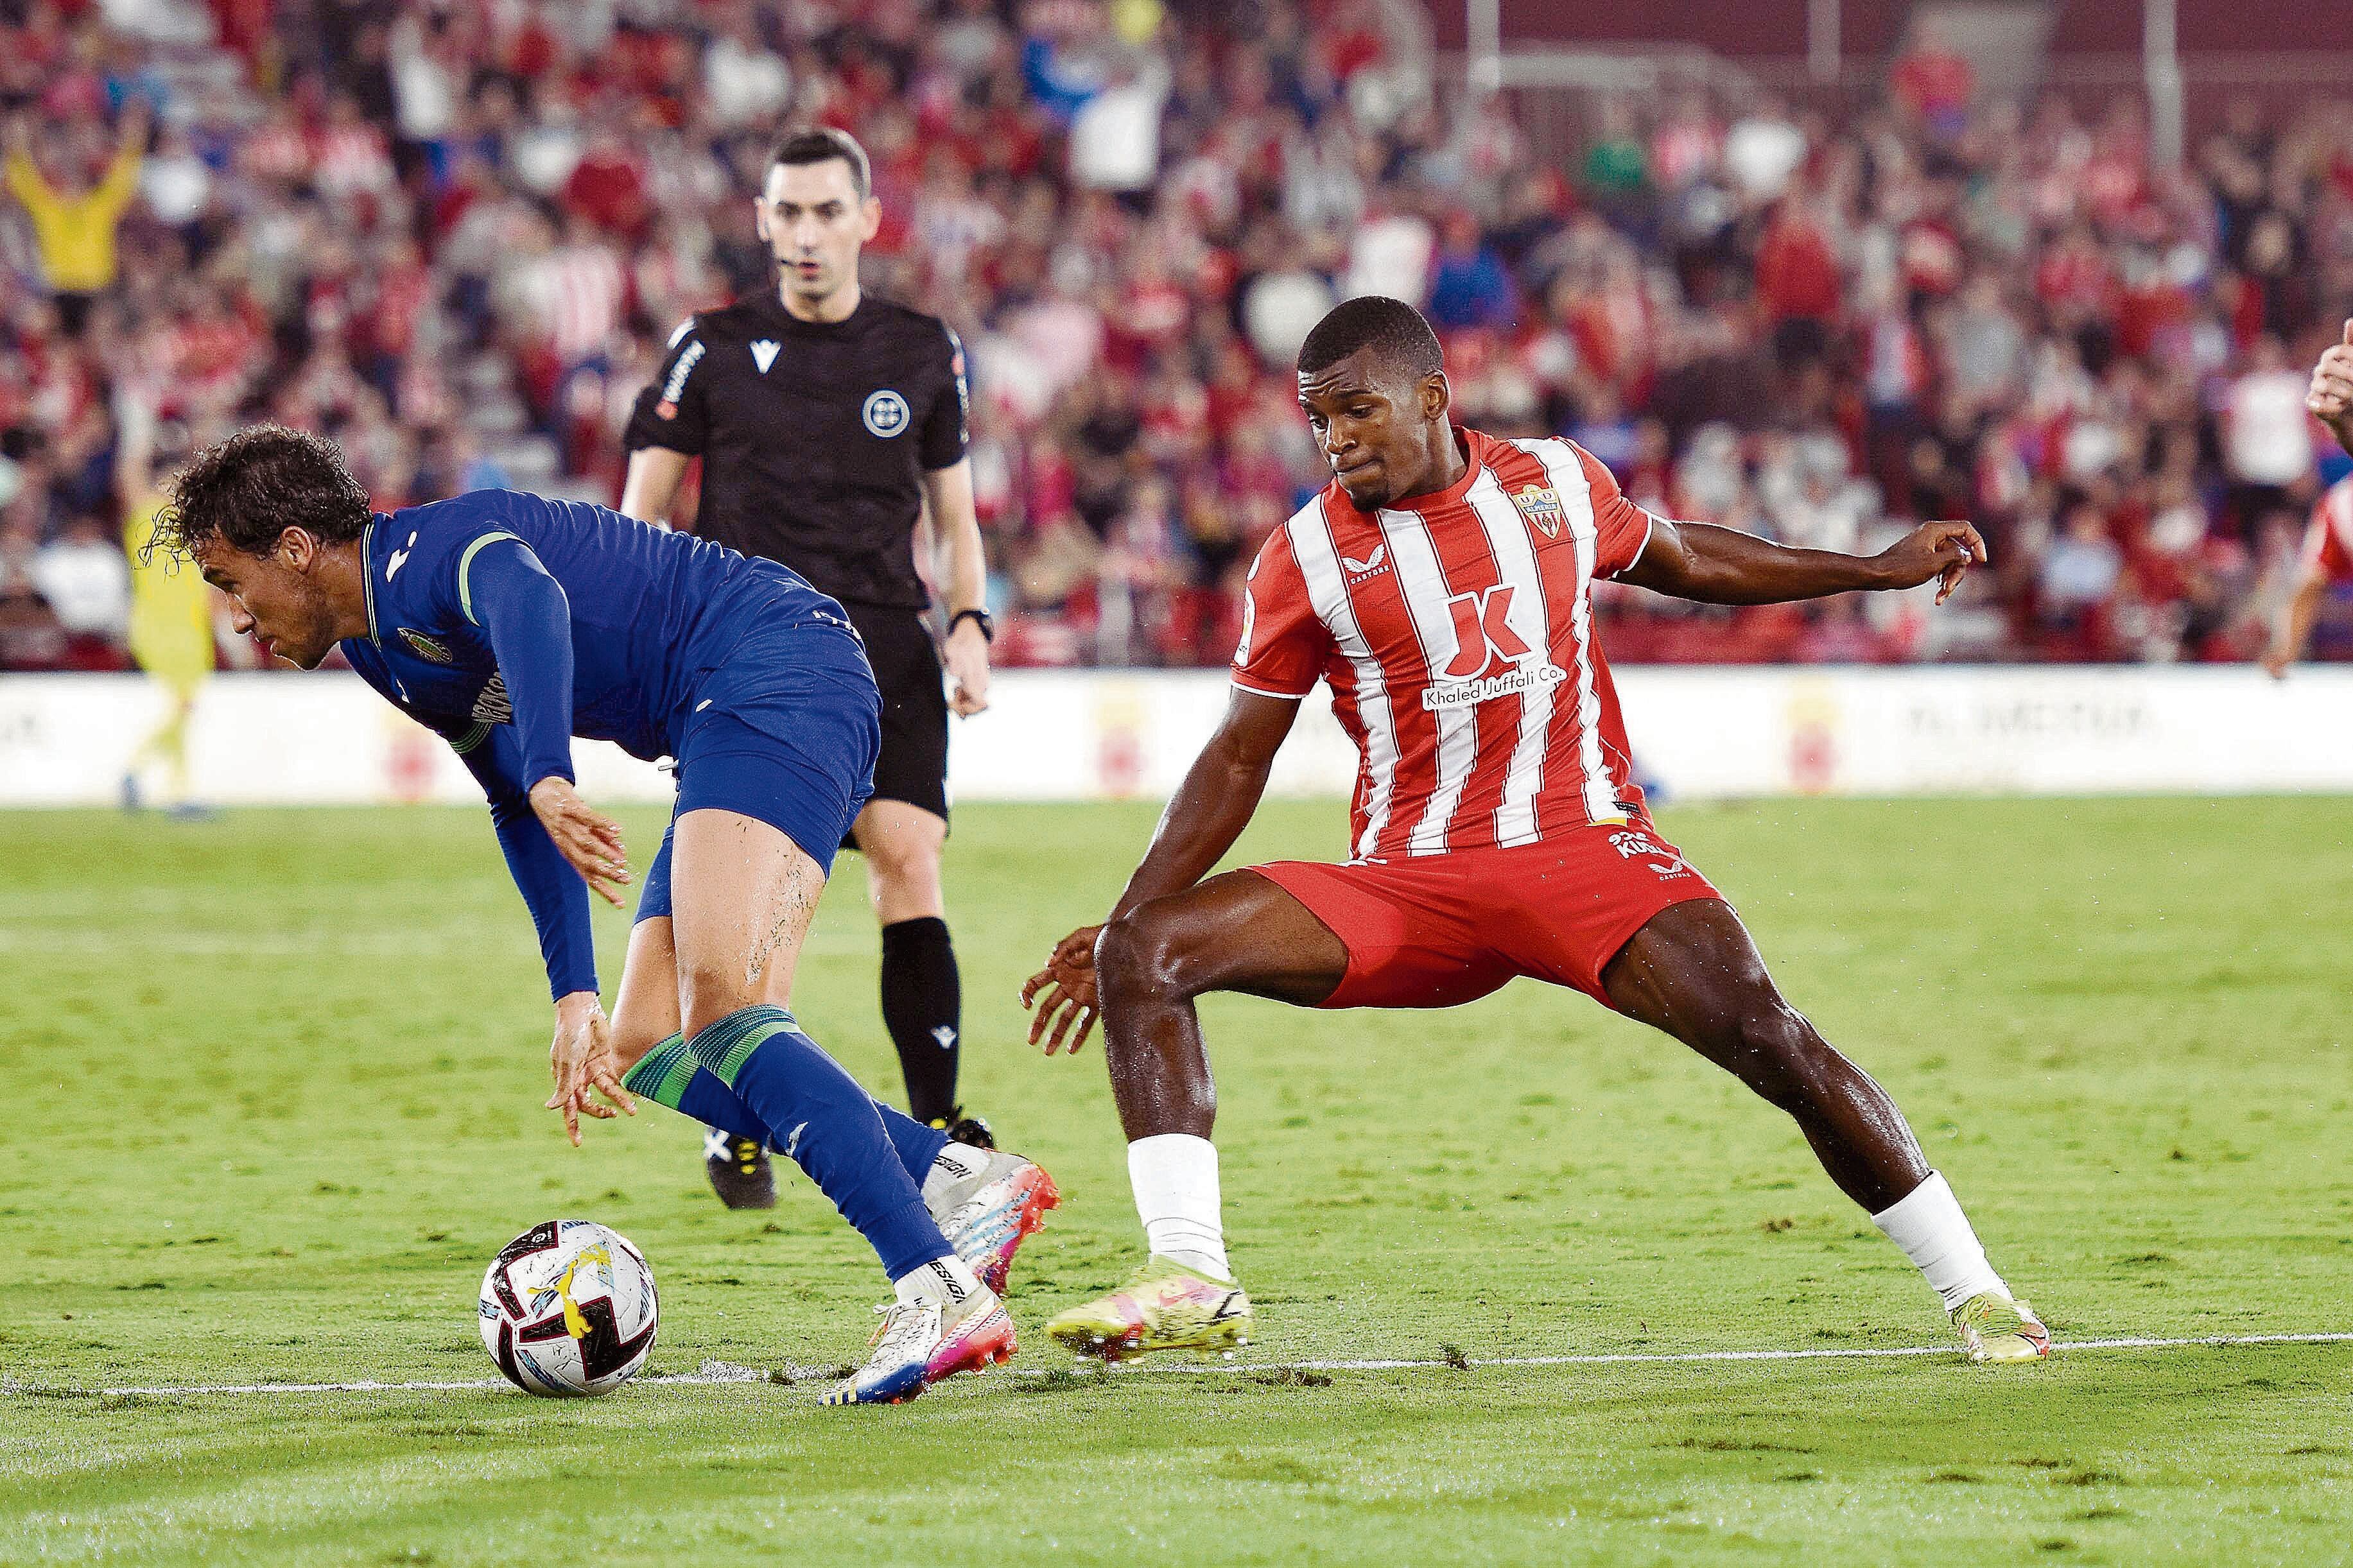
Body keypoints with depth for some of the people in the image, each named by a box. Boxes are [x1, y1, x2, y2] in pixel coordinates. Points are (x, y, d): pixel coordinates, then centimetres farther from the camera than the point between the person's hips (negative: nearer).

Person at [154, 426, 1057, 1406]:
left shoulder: (430, 551, -13)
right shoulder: (380, 651, 18)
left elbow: (527, 600, -37)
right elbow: (518, 807, 27)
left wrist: (548, 780, -52)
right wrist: (573, 997, 20)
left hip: (780, 669, -11)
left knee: (719, 1004, -26)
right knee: (642, 1056, 6)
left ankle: (938, 1289, -34)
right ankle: (964, 1185, -3)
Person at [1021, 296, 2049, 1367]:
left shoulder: (1559, 485, 6)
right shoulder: (1305, 559, 2)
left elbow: (1683, 563, 27)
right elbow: (1238, 759, 10)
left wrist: (1879, 571, 29)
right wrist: (1125, 920, 5)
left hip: (1585, 849, -1)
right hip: (1408, 883, 1)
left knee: (1765, 1037, -23)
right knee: (1142, 957, -19)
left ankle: (1974, 1292, -10)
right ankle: (1190, 1281, -22)